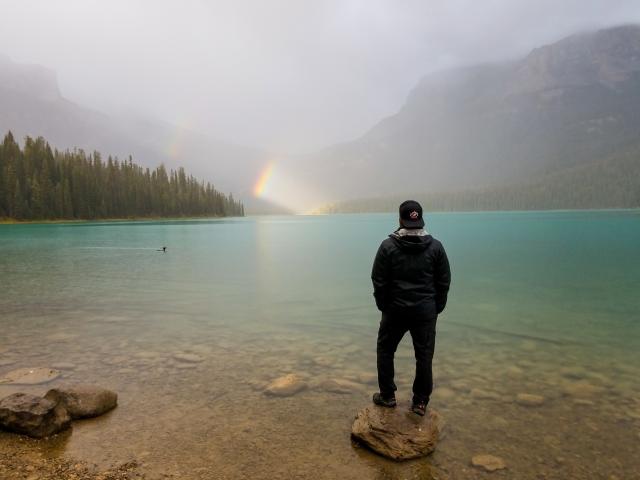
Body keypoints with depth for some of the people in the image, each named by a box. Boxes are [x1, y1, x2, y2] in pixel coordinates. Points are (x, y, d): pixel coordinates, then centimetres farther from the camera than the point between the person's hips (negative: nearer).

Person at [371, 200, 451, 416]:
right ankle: (420, 402, 18)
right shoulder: (435, 246, -3)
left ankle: (387, 395, 24)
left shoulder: (388, 246, -8)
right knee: (424, 356, 11)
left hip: (395, 310, -1)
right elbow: (444, 282, 1)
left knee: (385, 350, 17)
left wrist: (383, 306, 7)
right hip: (426, 311, 1)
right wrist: (437, 308, 11)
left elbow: (379, 281, -6)